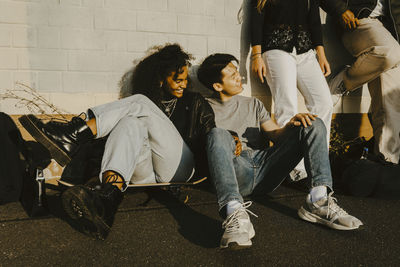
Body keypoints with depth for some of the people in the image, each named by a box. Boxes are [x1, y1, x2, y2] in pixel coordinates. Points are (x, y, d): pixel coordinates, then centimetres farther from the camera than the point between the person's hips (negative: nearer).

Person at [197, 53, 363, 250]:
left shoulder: (252, 104, 28)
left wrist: (290, 125, -5)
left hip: (265, 165, 4)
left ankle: (319, 200, -29)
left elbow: (275, 135, 19)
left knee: (315, 125, -7)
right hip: (236, 172, -4)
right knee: (218, 134, -34)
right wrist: (228, 143, -15)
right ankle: (235, 214, -53)